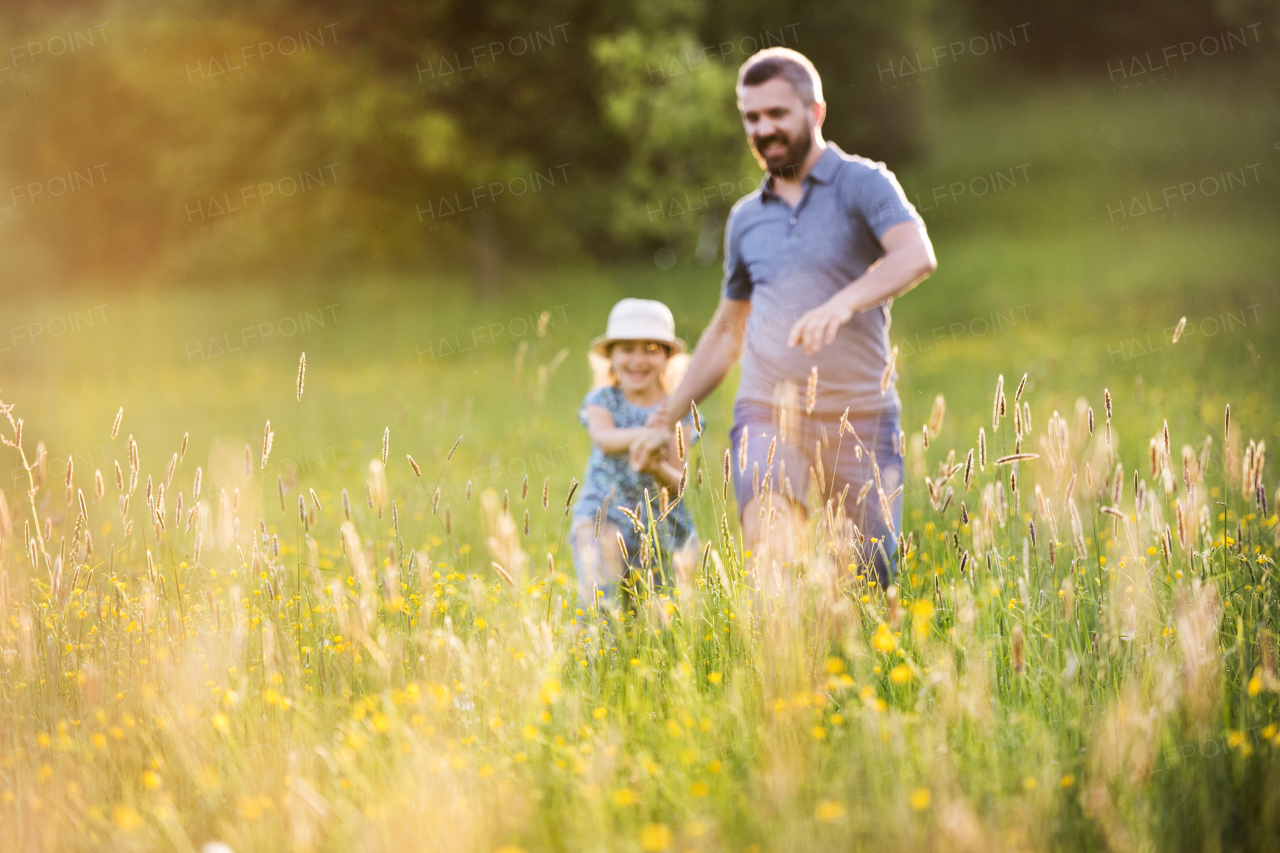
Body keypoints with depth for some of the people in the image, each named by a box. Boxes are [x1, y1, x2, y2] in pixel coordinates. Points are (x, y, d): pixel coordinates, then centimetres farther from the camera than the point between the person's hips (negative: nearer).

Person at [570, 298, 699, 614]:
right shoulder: (603, 401, 1)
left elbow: (679, 481, -6)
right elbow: (604, 438, -22)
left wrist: (658, 469, -30)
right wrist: (646, 432, -42)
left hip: (661, 524, 2)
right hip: (604, 514, -2)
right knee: (600, 592, -25)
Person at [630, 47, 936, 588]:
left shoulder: (862, 183, 0)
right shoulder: (746, 219, 15)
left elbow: (916, 256, -20)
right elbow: (726, 332, 26)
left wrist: (841, 304, -37)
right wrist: (667, 421, 24)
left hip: (860, 415, -2)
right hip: (768, 413, 3)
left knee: (871, 583, 2)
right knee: (768, 549, -24)